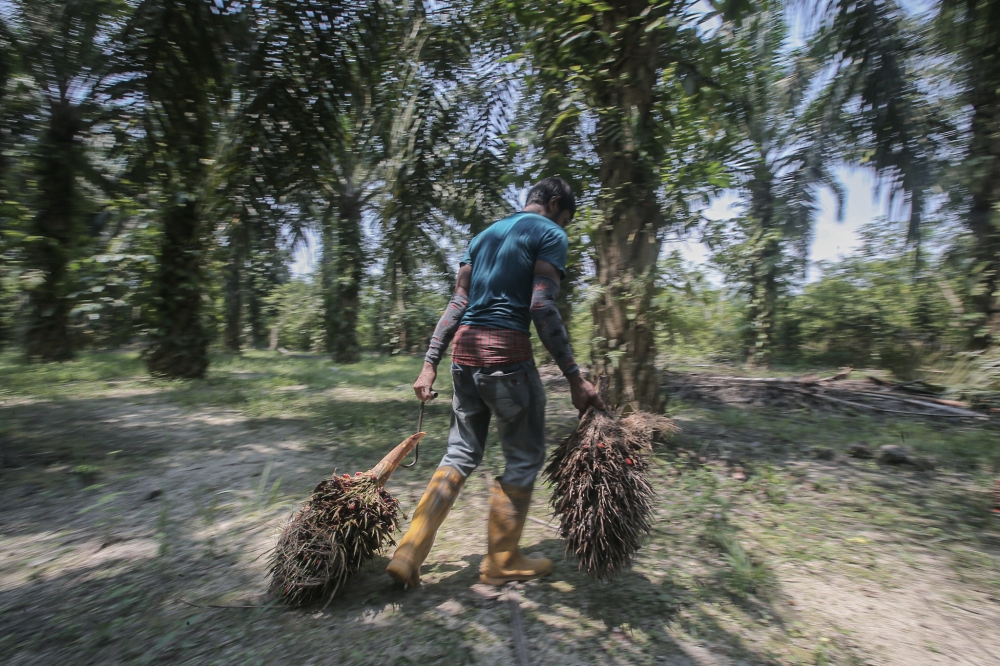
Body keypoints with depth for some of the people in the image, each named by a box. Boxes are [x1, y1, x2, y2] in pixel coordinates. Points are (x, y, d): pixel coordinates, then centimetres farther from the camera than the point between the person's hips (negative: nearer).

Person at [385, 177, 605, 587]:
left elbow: (457, 303, 14)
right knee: (524, 460, 10)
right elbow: (542, 308, -13)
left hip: (464, 351, 7)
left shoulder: (485, 235, 22)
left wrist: (430, 364, 10)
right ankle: (501, 563, 23)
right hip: (505, 353, -7)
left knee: (461, 455, 16)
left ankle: (407, 557, 16)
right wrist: (574, 376, -11)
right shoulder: (550, 234, 1)